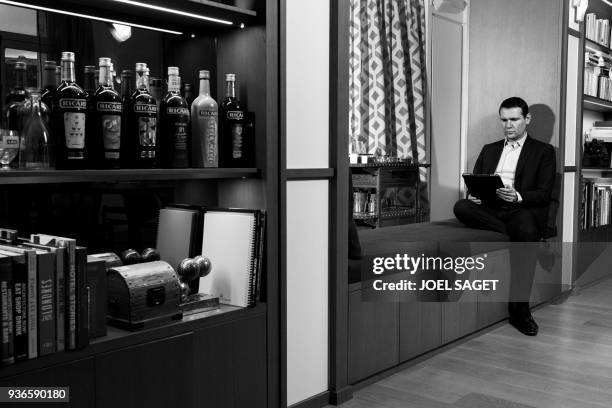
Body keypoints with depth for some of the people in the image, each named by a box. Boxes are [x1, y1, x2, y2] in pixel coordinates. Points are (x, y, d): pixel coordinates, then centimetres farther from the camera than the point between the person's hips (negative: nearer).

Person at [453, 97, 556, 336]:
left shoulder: (543, 152, 13)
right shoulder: (489, 150, 26)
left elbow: (544, 194, 1)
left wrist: (518, 197, -20)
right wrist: (474, 195, -9)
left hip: (522, 210, -3)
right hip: (490, 209, 3)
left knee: (526, 233, -38)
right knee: (461, 207, -30)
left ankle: (519, 308, -26)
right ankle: (519, 234, -23)